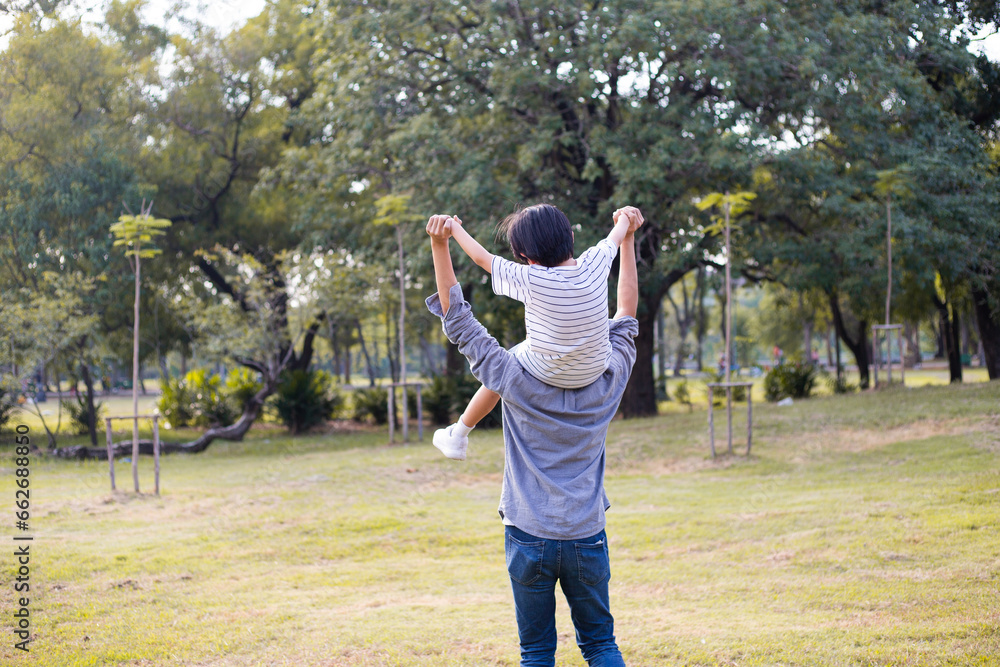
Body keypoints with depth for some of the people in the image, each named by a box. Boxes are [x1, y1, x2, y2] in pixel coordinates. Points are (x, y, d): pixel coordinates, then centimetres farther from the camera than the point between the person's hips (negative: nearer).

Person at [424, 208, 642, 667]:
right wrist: (627, 239, 20)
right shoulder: (606, 385, -3)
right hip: (587, 538, 2)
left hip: (529, 538, -2)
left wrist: (440, 246, -4)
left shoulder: (517, 383, -10)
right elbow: (626, 320, 13)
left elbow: (458, 323, -5)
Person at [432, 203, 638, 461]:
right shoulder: (595, 263, -18)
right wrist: (624, 219, 29)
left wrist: (455, 229, 3)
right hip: (595, 369, 3)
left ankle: (458, 435, 39)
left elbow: (482, 258, -14)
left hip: (546, 373, -3)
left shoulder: (530, 280, -28)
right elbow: (615, 238, 6)